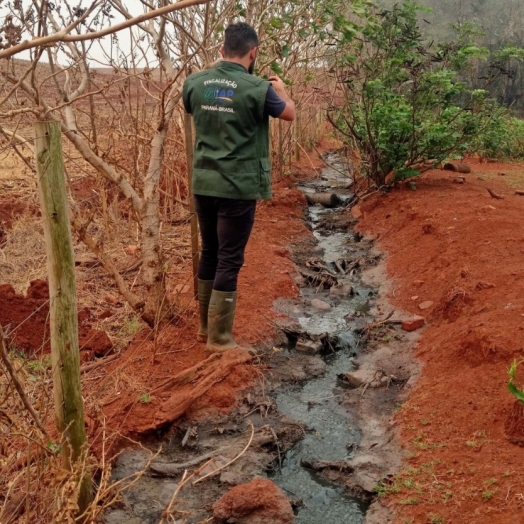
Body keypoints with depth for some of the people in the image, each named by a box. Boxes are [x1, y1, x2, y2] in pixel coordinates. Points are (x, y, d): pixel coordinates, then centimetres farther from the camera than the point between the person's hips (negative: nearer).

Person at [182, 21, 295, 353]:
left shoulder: (194, 83, 1)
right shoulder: (257, 88, -13)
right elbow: (290, 114, 5)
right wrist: (281, 89, 26)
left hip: (203, 183, 6)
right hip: (238, 186, -5)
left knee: (210, 252, 18)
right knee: (230, 259, 1)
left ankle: (206, 324, 30)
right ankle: (219, 338, 7)